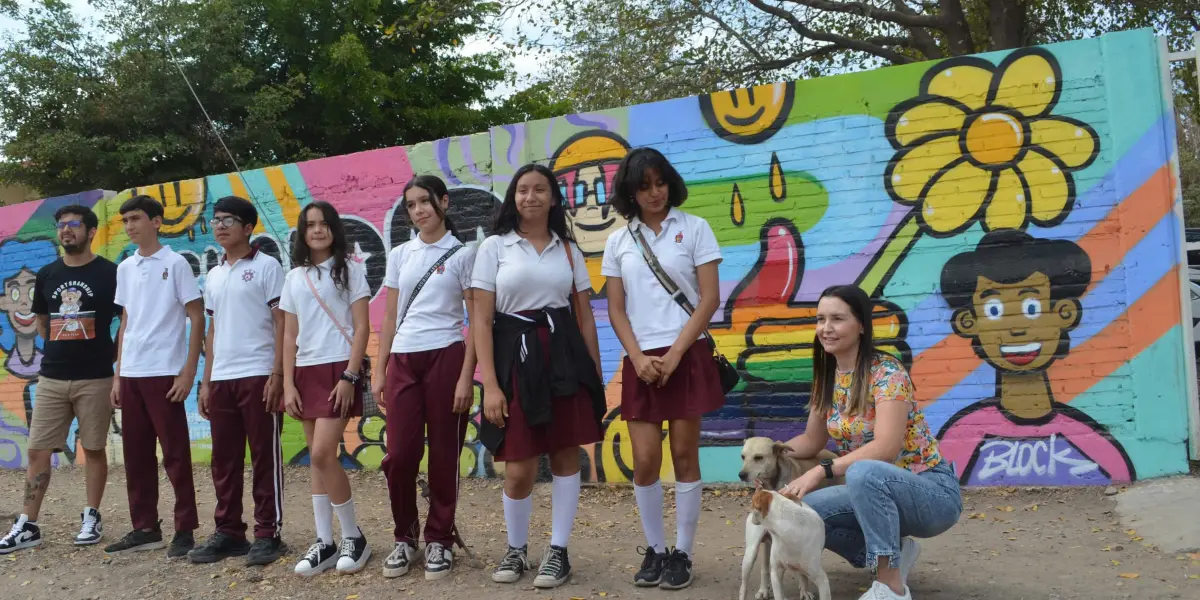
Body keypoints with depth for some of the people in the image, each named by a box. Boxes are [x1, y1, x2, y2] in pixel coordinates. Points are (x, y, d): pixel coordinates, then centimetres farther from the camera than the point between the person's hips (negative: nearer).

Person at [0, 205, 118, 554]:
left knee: (93, 449, 4)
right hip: (51, 379, 4)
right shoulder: (47, 275, 9)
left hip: (95, 379, -4)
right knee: (37, 450, 3)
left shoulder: (109, 273, -5)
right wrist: (63, 348, 15)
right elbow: (42, 322, 22)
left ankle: (91, 519, 16)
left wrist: (115, 361, -5)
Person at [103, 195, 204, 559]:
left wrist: (188, 372, -12)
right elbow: (125, 324, 17)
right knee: (135, 454, 10)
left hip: (164, 373, -6)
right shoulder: (125, 268, 13)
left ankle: (185, 530, 6)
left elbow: (197, 318, -7)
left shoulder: (175, 264, -5)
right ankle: (145, 528, 20)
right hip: (131, 375, 6)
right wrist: (118, 375, 13)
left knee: (175, 453, -1)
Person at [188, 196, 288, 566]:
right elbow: (213, 331, 20)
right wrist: (206, 381, 14)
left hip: (258, 376, -6)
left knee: (264, 457, -1)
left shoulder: (266, 266, -2)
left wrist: (277, 375, -14)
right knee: (224, 460, 10)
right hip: (221, 379, 7)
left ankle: (268, 534, 6)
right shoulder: (213, 276, 17)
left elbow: (281, 323, -7)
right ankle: (228, 532, 19)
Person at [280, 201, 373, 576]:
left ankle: (353, 536, 2)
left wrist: (350, 376, -14)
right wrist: (288, 384, 2)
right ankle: (325, 543, 13)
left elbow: (362, 327, -5)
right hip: (306, 373, 5)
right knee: (316, 459, 6)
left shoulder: (350, 269, 0)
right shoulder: (294, 278, 13)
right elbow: (289, 336, 11)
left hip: (338, 369, -5)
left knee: (323, 454, -13)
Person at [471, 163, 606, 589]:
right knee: (519, 468, 0)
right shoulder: (494, 247, 3)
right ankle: (516, 550, 25)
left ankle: (558, 551, 20)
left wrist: (596, 374, 7)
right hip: (517, 356, -2)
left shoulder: (569, 250, 11)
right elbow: (482, 320, -2)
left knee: (565, 455, 5)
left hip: (565, 356, 2)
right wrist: (490, 384, -10)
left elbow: (585, 316, 12)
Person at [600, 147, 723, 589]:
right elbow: (616, 309, 7)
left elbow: (710, 299, -3)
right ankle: (654, 550, 16)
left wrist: (674, 355, -10)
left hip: (688, 357, -2)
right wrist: (639, 359, -7)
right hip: (640, 362, 2)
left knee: (684, 456, 2)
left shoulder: (694, 228, 2)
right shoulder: (618, 242, 9)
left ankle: (682, 554, 13)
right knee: (645, 461, -1)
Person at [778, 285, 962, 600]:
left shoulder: (886, 372, -20)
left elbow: (886, 448, -30)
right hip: (875, 491, 7)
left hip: (933, 492, -7)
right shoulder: (827, 377, 3)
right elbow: (812, 440, 10)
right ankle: (891, 552, 7)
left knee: (862, 473, -37)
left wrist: (822, 471, -36)